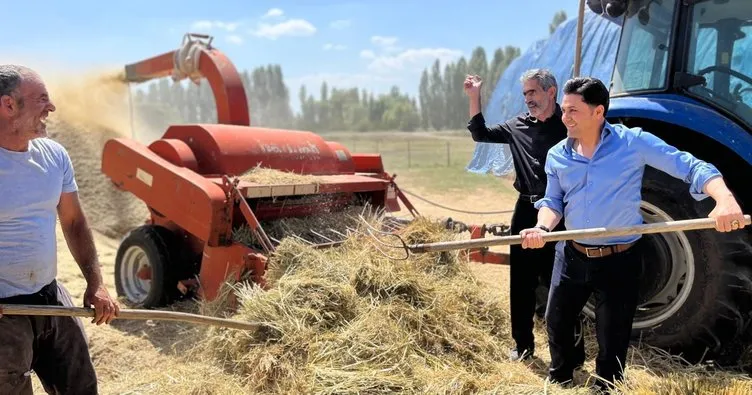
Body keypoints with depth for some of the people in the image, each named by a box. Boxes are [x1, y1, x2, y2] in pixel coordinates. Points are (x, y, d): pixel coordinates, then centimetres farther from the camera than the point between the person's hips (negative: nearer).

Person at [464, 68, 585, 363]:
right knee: (521, 281, 12)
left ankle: (573, 351, 19)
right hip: (526, 212, 5)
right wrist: (474, 98, 8)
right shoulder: (518, 126, 9)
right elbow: (481, 134, 16)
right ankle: (523, 345, 27)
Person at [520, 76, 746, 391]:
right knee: (556, 323, 18)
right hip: (572, 256, 4)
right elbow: (553, 201, 5)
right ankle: (559, 381, 46)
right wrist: (542, 227, -17)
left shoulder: (633, 142, -12)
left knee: (612, 341, 8)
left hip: (619, 261, -4)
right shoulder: (557, 155, 0)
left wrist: (725, 199, -35)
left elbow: (692, 167, -16)